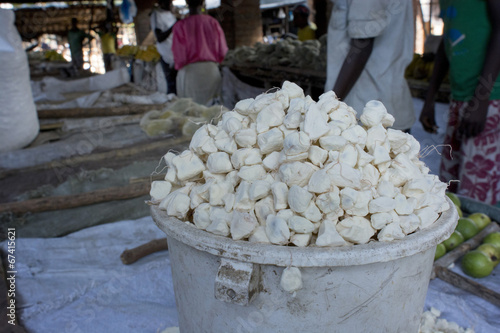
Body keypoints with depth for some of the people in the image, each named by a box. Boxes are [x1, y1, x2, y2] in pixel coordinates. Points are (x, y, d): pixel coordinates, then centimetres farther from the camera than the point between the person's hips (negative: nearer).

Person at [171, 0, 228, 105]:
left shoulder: (180, 25, -7)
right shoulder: (213, 22, 1)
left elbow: (179, 54, -6)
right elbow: (223, 51, 4)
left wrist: (179, 65, 15)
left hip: (190, 71, -3)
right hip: (212, 69, 3)